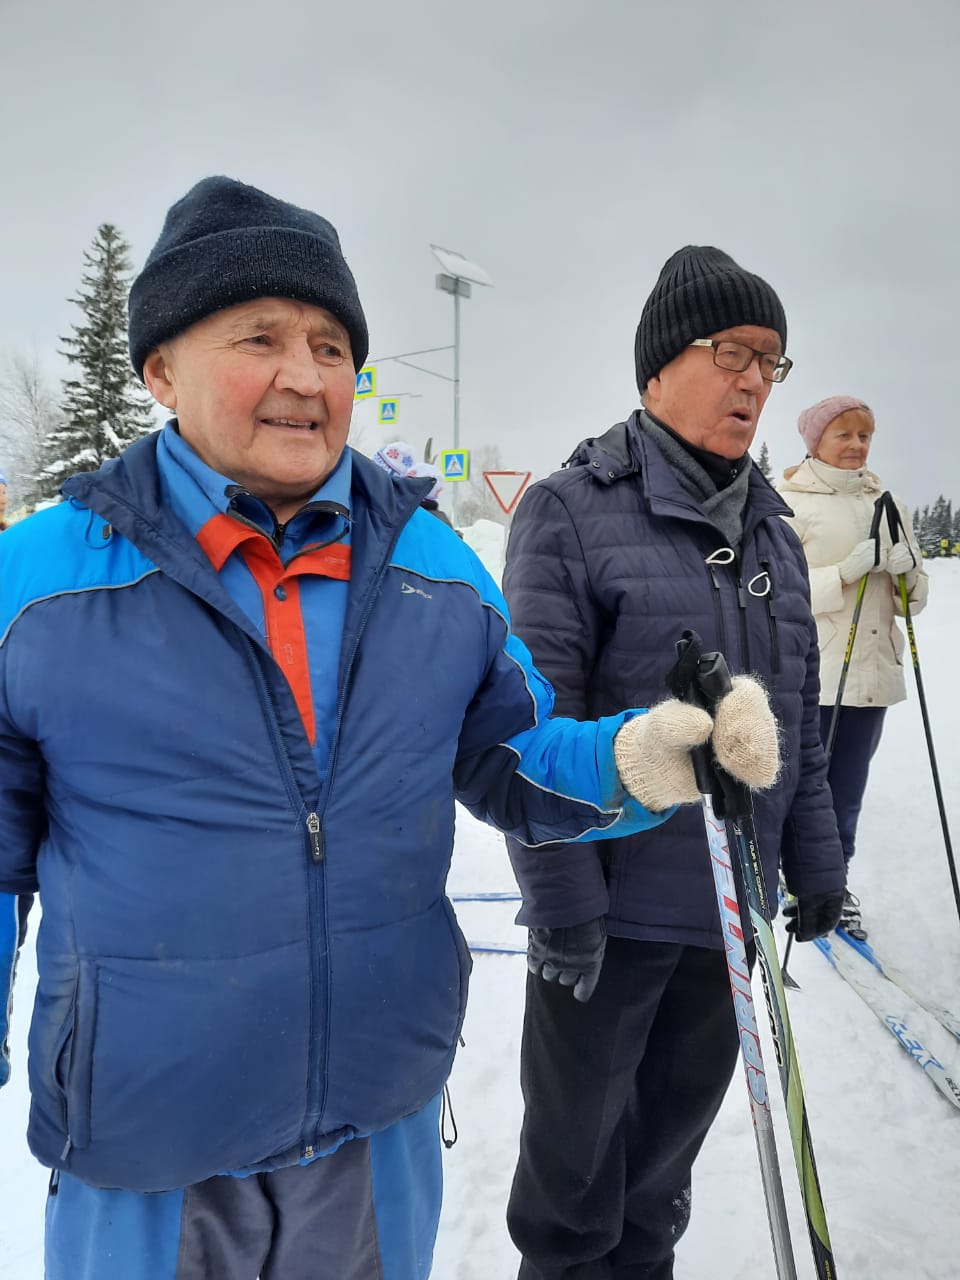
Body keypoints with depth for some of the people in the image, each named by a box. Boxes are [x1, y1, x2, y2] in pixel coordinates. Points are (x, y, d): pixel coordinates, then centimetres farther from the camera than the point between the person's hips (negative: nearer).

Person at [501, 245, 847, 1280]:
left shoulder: (770, 527, 9)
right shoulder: (571, 511, -11)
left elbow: (797, 715, 13)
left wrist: (813, 858, 13)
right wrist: (561, 901, -15)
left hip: (731, 905, 6)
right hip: (614, 905, -5)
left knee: (678, 1112, 23)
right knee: (579, 1122, 15)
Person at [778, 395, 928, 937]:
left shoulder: (887, 503, 11)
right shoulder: (789, 503, -4)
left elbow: (911, 601, 12)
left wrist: (906, 572, -10)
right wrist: (847, 572, -23)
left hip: (873, 669, 5)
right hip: (809, 674, -5)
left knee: (849, 788, 14)